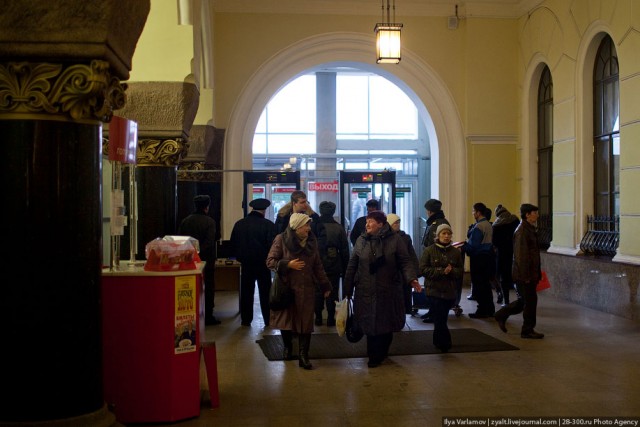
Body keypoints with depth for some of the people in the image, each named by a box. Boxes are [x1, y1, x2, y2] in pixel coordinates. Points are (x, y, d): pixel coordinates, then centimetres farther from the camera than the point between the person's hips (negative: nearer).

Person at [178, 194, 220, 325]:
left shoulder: (185, 221, 4)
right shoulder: (209, 221, -11)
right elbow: (210, 243, -17)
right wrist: (212, 260, -11)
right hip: (206, 261, -4)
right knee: (208, 289, 5)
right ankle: (207, 317, 7)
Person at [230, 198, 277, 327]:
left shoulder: (239, 224, -3)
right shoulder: (268, 225, -14)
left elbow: (233, 243, 3)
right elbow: (272, 244, -13)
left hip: (246, 263, 2)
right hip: (263, 263, -2)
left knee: (246, 292, 11)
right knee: (265, 292, 9)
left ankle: (246, 320, 13)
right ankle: (268, 320, 13)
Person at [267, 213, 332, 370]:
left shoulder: (312, 240, 6)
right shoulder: (281, 239, -7)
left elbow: (317, 265, 13)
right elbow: (270, 261, -5)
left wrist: (325, 285, 12)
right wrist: (288, 264, -18)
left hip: (306, 290, 3)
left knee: (305, 322, -2)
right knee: (286, 320, 8)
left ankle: (303, 357, 2)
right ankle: (287, 347, 34)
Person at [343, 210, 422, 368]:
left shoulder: (394, 239, -2)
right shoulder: (361, 240, 5)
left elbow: (405, 262, -5)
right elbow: (352, 266, 6)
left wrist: (412, 278, -22)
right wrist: (347, 289, 5)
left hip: (388, 292, -1)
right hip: (366, 292, 1)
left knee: (386, 325, 7)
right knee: (370, 325, 2)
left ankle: (380, 354, 27)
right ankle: (374, 356, 18)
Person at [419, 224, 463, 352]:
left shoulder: (456, 252, 7)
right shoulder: (429, 250, -2)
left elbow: (461, 270, 8)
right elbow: (423, 269, -7)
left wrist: (451, 271, -14)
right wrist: (441, 271, -16)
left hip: (450, 291, 3)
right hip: (435, 290, -3)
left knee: (441, 318, 8)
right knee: (440, 319, -8)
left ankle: (438, 342, 27)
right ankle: (445, 343, 5)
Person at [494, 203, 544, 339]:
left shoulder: (529, 230, 15)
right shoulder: (522, 231, -17)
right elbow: (521, 255, -22)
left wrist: (536, 274, 21)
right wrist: (526, 276, -22)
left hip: (529, 274, 10)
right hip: (525, 274, -10)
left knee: (524, 300, 16)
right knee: (530, 301, -2)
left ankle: (502, 315, 27)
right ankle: (527, 330, 8)